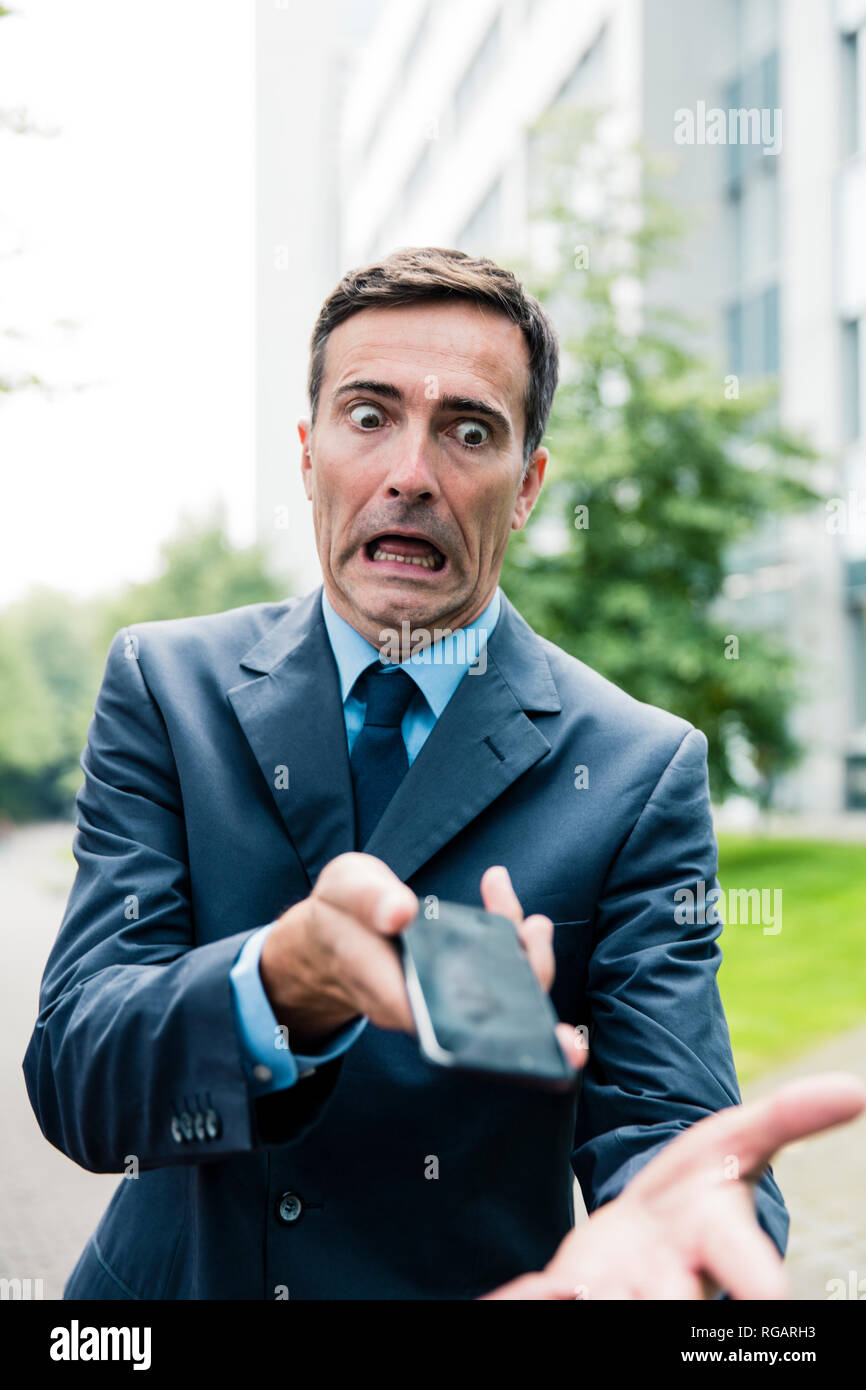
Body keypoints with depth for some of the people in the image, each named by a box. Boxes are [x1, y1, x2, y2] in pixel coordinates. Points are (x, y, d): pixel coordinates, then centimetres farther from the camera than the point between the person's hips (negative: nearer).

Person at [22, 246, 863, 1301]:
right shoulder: (161, 687, -9)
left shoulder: (643, 773, -12)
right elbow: (72, 1082, -18)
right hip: (173, 1282, 1)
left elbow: (660, 1123, -18)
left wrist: (671, 1215, -41)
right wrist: (287, 978, -38)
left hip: (469, 1279, -1)